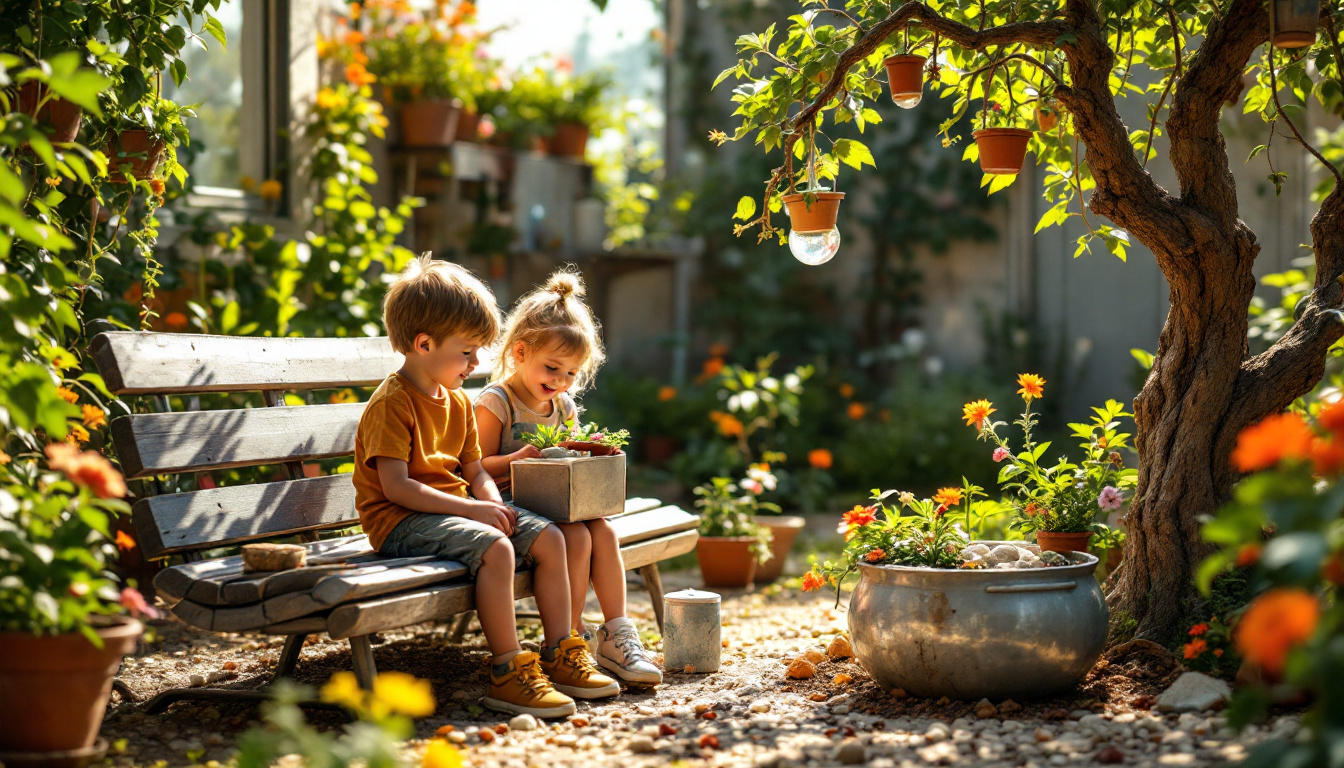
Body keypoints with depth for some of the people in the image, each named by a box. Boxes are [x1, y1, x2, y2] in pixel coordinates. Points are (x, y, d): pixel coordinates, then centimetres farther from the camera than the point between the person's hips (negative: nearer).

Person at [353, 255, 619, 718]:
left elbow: (475, 471, 18)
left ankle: (560, 656, 4)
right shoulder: (392, 403, -13)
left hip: (459, 510, 9)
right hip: (402, 523, -9)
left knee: (549, 538, -1)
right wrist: (471, 508, -23)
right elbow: (395, 487, -21)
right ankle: (507, 672, -29)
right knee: (495, 548, -32)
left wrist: (494, 503, -6)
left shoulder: (459, 403, 16)